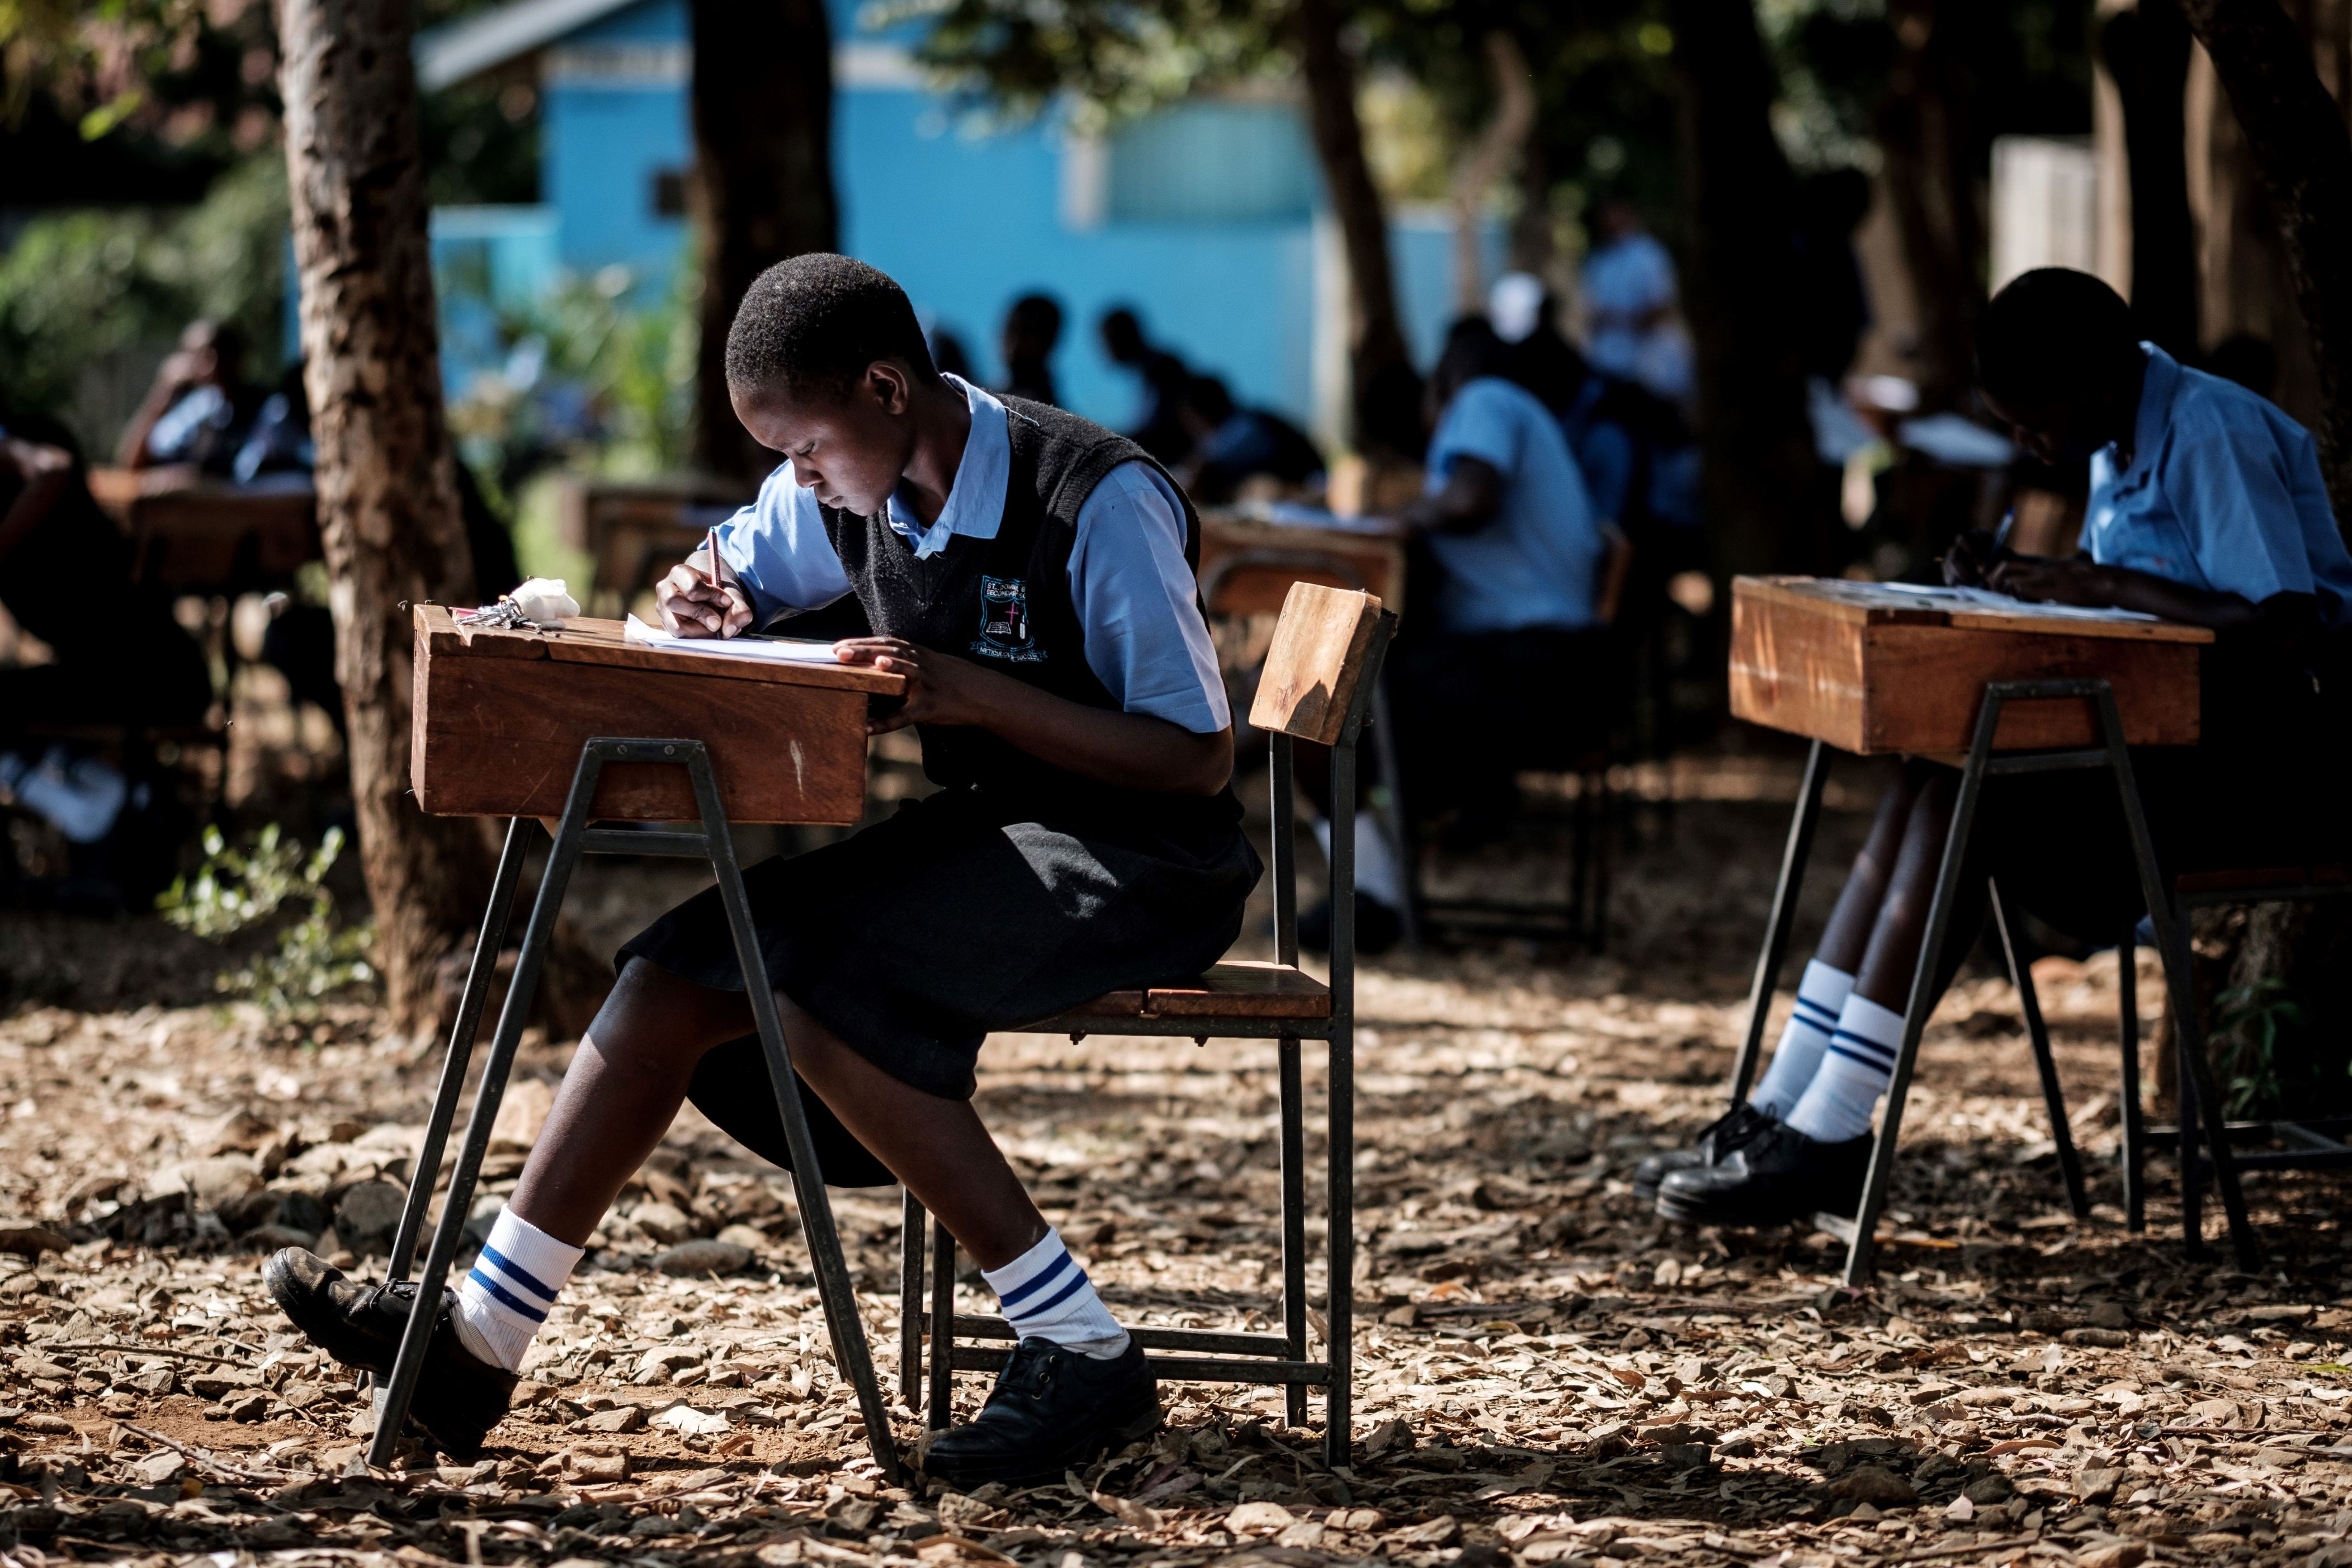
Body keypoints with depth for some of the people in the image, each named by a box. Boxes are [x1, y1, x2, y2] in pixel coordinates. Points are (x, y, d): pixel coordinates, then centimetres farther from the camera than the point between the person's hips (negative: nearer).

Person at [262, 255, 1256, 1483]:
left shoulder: (1099, 502, -20)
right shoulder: (848, 491, 3)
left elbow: (1199, 758, -20)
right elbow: (730, 579, 23)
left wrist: (971, 692, -27)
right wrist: (703, 605, -3)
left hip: (1136, 862, -8)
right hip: (978, 832, 8)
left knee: (830, 998, -29)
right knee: (676, 974, -6)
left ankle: (1082, 1358, -24)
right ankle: (478, 1344, -2)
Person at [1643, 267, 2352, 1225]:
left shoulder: (2217, 437, -18)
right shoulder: (2120, 444, 12)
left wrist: (2103, 585, -21)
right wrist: (2017, 578, 0)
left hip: (2271, 764, -9)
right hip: (2173, 728, 9)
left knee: (1968, 804, -22)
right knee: (1931, 794, -10)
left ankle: (1825, 1140, -21)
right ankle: (1782, 1113, -15)